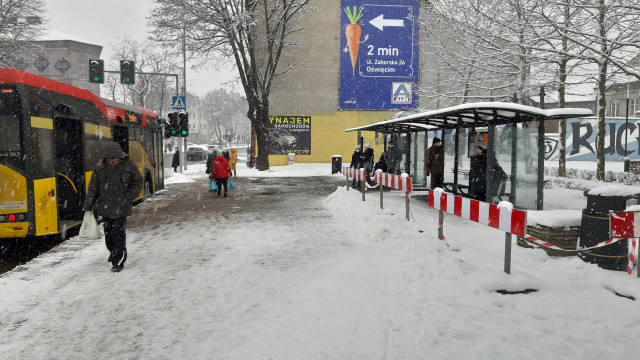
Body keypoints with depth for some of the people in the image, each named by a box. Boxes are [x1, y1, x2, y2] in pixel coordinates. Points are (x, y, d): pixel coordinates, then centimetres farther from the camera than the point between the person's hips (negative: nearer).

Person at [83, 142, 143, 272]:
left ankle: (118, 261, 1)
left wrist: (128, 199, -6)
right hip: (104, 207, 3)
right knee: (108, 233, 11)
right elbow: (93, 188, 7)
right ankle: (113, 253, 35)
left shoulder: (129, 166, -6)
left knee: (119, 233, -8)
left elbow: (138, 183, 4)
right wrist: (88, 206, 5)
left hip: (120, 208, -3)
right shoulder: (99, 167, 0)